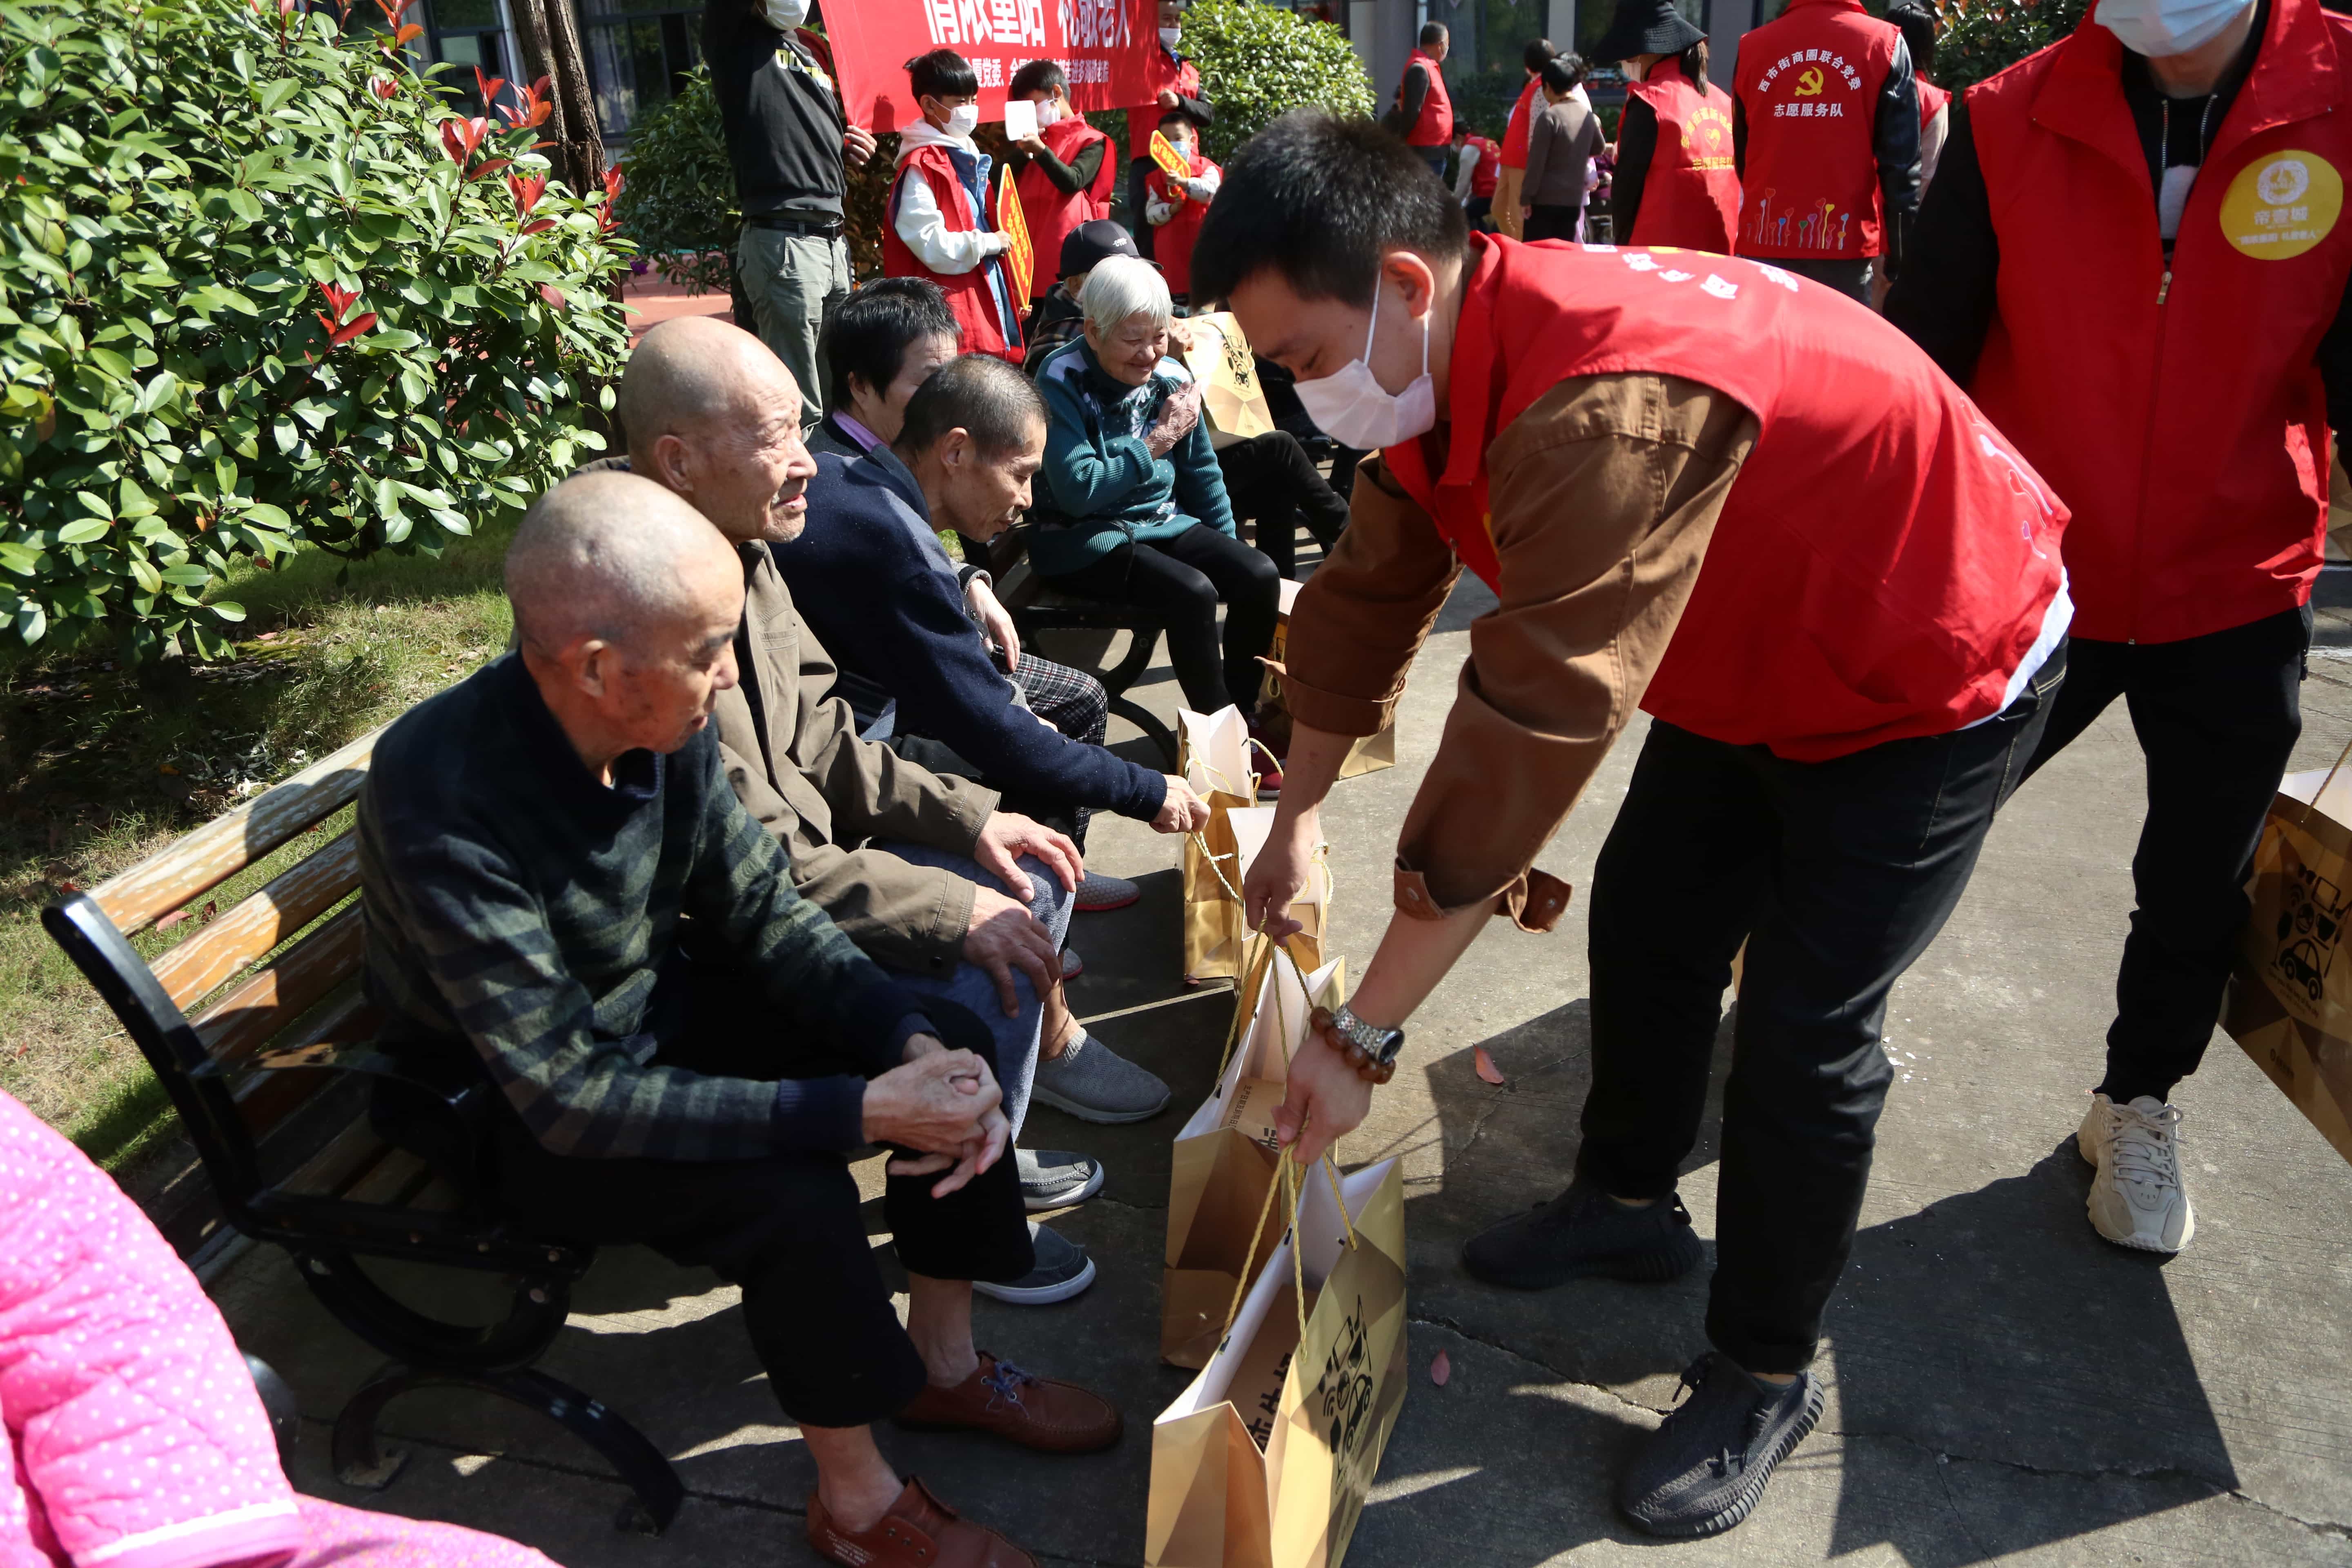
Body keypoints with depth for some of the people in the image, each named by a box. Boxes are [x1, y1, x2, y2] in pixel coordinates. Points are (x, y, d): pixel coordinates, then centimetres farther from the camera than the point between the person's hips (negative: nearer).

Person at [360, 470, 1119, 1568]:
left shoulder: (666, 724, -17)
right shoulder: (446, 798, -34)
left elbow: (764, 915, -6)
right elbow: (570, 1100, -33)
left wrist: (913, 1038, -22)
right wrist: (860, 1111, -35)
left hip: (654, 1008, 6)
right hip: (513, 1116, -6)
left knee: (950, 1041, -5)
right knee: (794, 1198, -29)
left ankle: (942, 1364, 15)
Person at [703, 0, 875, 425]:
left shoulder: (810, 55, 23)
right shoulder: (735, 37, 3)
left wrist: (852, 150, 13)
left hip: (833, 241, 8)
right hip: (783, 241, -8)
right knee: (801, 409, -10)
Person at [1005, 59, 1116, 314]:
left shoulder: (1091, 141, 1)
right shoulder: (1037, 138, 19)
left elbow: (1072, 183, -17)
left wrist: (1041, 151, -29)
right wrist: (1024, 150, -3)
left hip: (1068, 254, -6)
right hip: (1028, 253, 6)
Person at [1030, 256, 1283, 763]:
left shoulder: (1171, 377, 4)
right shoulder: (1062, 381, -14)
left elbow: (1202, 474, 15)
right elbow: (1078, 491, -23)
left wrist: (1229, 550, 11)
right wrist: (1159, 440, -18)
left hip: (1165, 523, 6)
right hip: (1085, 538, -6)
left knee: (1258, 576, -17)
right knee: (1192, 593, -29)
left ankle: (1245, 718, -2)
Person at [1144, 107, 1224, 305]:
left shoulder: (1206, 168, 1)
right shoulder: (1156, 177, 11)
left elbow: (1210, 191, -21)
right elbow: (1151, 214, 3)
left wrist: (1184, 183, -35)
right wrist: (1171, 209, -16)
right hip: (1171, 248, 2)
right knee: (1176, 295, 3)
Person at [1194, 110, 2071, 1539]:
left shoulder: (1605, 407, -40)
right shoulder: (1442, 365, -10)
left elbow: (1526, 742, -42)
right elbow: (1369, 597, 1)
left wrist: (1361, 1037, -35)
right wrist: (1297, 816, 9)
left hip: (1931, 681, -8)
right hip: (1749, 665, 9)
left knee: (1803, 1031, -7)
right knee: (1645, 922, 13)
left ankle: (1767, 1378, 15)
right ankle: (1630, 1203, 36)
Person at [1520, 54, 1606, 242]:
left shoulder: (1549, 117, -13)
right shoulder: (1588, 115, 5)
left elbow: (1536, 162, -14)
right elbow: (1598, 148, 22)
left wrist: (1526, 198, -10)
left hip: (1545, 199, -6)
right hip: (1574, 198, 6)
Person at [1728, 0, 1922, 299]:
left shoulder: (1751, 46, 7)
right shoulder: (1884, 42, 0)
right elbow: (1901, 164, -4)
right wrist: (1900, 255, 0)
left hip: (1765, 242, 2)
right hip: (1847, 245, -2)